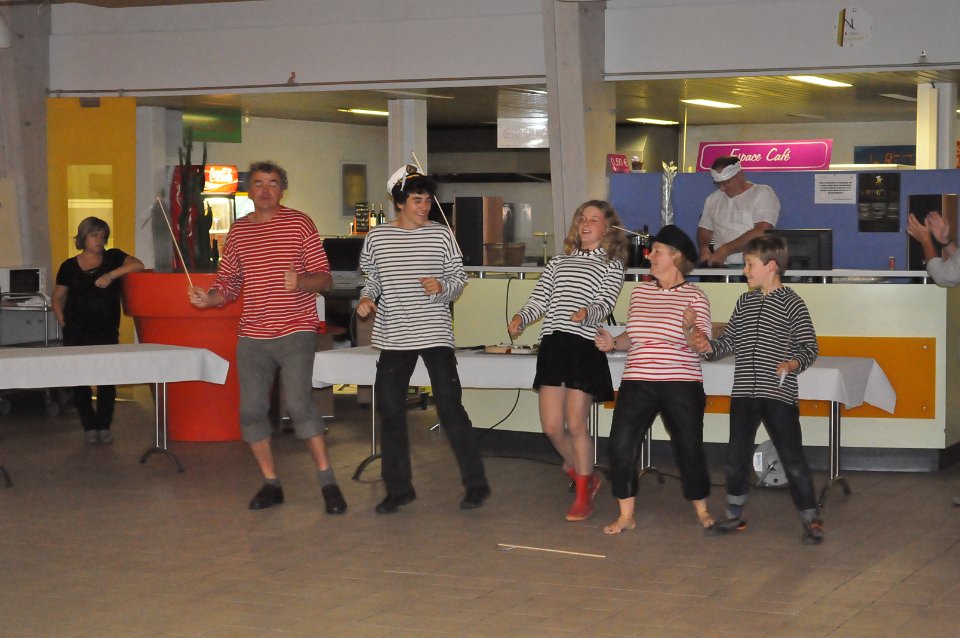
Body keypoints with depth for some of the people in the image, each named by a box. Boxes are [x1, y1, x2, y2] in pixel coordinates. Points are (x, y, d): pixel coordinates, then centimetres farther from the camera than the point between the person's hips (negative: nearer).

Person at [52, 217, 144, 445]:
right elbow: (57, 298, 13)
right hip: (77, 333, 0)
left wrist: (111, 275, -22)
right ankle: (89, 427, 10)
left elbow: (138, 265, -14)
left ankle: (104, 426, 10)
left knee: (107, 379, -2)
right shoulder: (69, 267, 5)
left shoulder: (113, 258, 3)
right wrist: (62, 321, -1)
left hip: (107, 331, 0)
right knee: (80, 381, 0)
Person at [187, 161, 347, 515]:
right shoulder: (238, 231, 12)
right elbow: (228, 285, 15)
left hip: (295, 330, -5)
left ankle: (328, 482, -10)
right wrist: (208, 298, -6)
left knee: (299, 403, -18)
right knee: (251, 410, 2)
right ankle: (271, 484, 16)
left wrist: (299, 282, -23)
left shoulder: (299, 223, 0)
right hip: (252, 335, 5)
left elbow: (325, 278, -2)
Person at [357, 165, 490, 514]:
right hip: (394, 337, 3)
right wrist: (366, 299, -3)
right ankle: (398, 488, 18)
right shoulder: (376, 237, 5)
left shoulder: (441, 234, 1)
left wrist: (442, 287, -16)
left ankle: (475, 483, 4)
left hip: (435, 334, -3)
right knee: (390, 410, 6)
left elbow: (458, 279, 4)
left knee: (450, 407, -6)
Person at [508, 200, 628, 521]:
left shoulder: (611, 266, 9)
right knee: (551, 426, 1)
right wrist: (520, 319, -7)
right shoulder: (558, 262, 22)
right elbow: (538, 300, 14)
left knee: (575, 424, -5)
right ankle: (584, 474, 27)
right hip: (552, 344, 4)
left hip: (584, 347, -4)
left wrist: (586, 312, -29)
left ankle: (583, 496, 12)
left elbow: (605, 305, -6)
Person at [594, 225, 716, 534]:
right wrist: (614, 343, -3)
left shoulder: (694, 296, -3)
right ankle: (626, 515, 7)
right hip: (637, 382, 3)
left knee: (689, 448, 5)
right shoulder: (640, 292, 10)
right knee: (621, 446, -5)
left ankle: (701, 510, 26)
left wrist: (691, 331, -27)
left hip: (681, 384, -3)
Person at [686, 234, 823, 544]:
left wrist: (794, 363, -26)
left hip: (779, 393, -6)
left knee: (792, 458, -3)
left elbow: (809, 346, -8)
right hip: (744, 393, 6)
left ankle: (811, 519, 6)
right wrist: (708, 346, -4)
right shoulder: (744, 302, 12)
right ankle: (734, 515, 26)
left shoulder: (791, 303, -6)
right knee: (736, 457, 12)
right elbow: (730, 342, 14)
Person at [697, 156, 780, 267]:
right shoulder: (713, 199, 19)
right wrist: (703, 248, -2)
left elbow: (761, 232, -12)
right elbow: (704, 230, 23)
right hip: (720, 266, 4)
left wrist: (725, 250, -16)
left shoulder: (763, 194, 0)